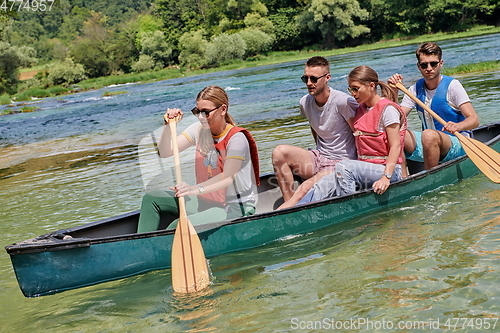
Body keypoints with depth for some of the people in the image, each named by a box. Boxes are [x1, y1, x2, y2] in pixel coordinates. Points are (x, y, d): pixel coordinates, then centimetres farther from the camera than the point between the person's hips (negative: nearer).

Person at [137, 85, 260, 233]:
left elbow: (228, 177, -29)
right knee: (151, 199, -4)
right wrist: (168, 125, -18)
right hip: (205, 201, 8)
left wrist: (196, 189, -44)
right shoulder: (198, 129, 2)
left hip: (235, 207, -7)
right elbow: (164, 153, -1)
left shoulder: (236, 138, -17)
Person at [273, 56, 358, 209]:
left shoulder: (343, 102, -17)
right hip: (318, 159, 7)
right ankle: (288, 204, -17)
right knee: (280, 152, -19)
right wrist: (319, 153, 14)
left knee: (305, 189, -31)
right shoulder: (305, 103, 3)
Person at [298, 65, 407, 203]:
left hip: (387, 169, -7)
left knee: (343, 167, -33)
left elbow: (395, 147, -14)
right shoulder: (361, 109, 16)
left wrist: (386, 177, -24)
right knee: (323, 187, -19)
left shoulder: (388, 109, -8)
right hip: (365, 169, 7)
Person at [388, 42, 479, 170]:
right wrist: (393, 92, -10)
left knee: (429, 135, -36)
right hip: (427, 145, 5)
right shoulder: (415, 89, 6)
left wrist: (457, 126, -37)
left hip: (457, 144, -5)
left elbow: (474, 120, -16)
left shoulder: (452, 85, -8)